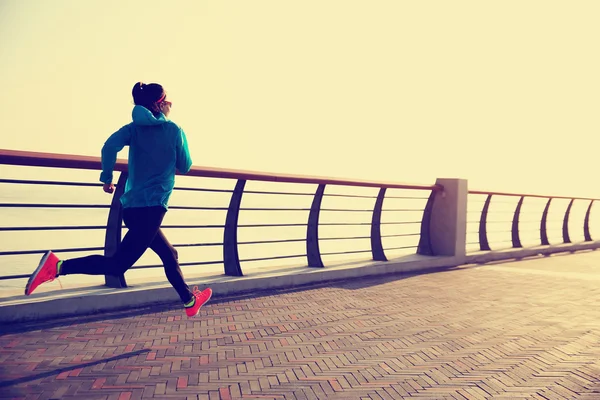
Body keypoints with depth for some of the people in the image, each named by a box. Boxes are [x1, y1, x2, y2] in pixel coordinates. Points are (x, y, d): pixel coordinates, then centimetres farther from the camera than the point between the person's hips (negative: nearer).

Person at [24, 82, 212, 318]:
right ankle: (58, 266, -16)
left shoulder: (134, 128, 9)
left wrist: (107, 178, 1)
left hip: (132, 207, 7)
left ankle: (189, 301, 30)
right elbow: (185, 167, 4)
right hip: (151, 208, -7)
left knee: (169, 254, 19)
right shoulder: (174, 130, -2)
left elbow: (110, 146, -9)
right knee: (117, 265, -5)